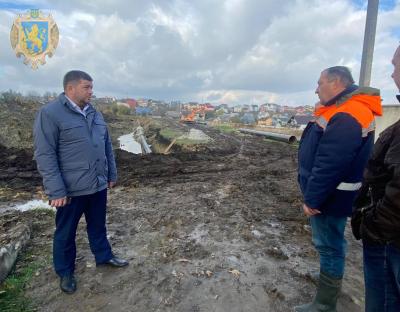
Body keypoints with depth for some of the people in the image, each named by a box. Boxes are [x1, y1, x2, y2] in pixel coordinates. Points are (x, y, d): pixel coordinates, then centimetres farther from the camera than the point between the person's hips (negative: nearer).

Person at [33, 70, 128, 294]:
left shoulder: (95, 114, 9)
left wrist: (112, 174, 15)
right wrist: (56, 191, -18)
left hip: (98, 185, 6)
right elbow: (45, 155, -15)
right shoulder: (50, 113, -12)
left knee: (98, 226, 21)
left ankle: (104, 256, 41)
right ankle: (65, 272, 34)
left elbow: (107, 147, 14)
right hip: (71, 189, -5)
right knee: (66, 233, 14)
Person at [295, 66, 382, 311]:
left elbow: (329, 165, -29)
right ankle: (330, 278, 44)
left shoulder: (346, 117, -25)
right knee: (330, 243, 23)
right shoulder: (342, 110, 11)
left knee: (329, 245, 3)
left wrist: (312, 199, -22)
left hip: (330, 197, -10)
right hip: (328, 193, 10)